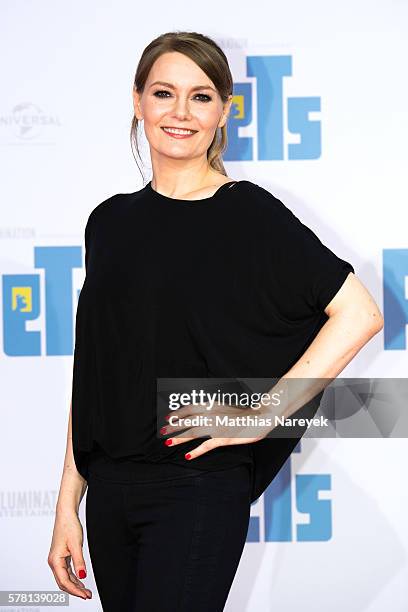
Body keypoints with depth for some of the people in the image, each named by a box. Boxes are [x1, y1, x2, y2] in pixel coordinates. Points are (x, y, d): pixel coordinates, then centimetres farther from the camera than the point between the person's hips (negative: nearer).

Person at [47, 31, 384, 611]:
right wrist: (67, 506, 7)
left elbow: (360, 313, -10)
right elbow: (91, 377, 11)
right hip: (110, 494, 5)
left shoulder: (250, 214, -5)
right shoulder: (111, 222, 9)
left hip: (198, 491, -5)